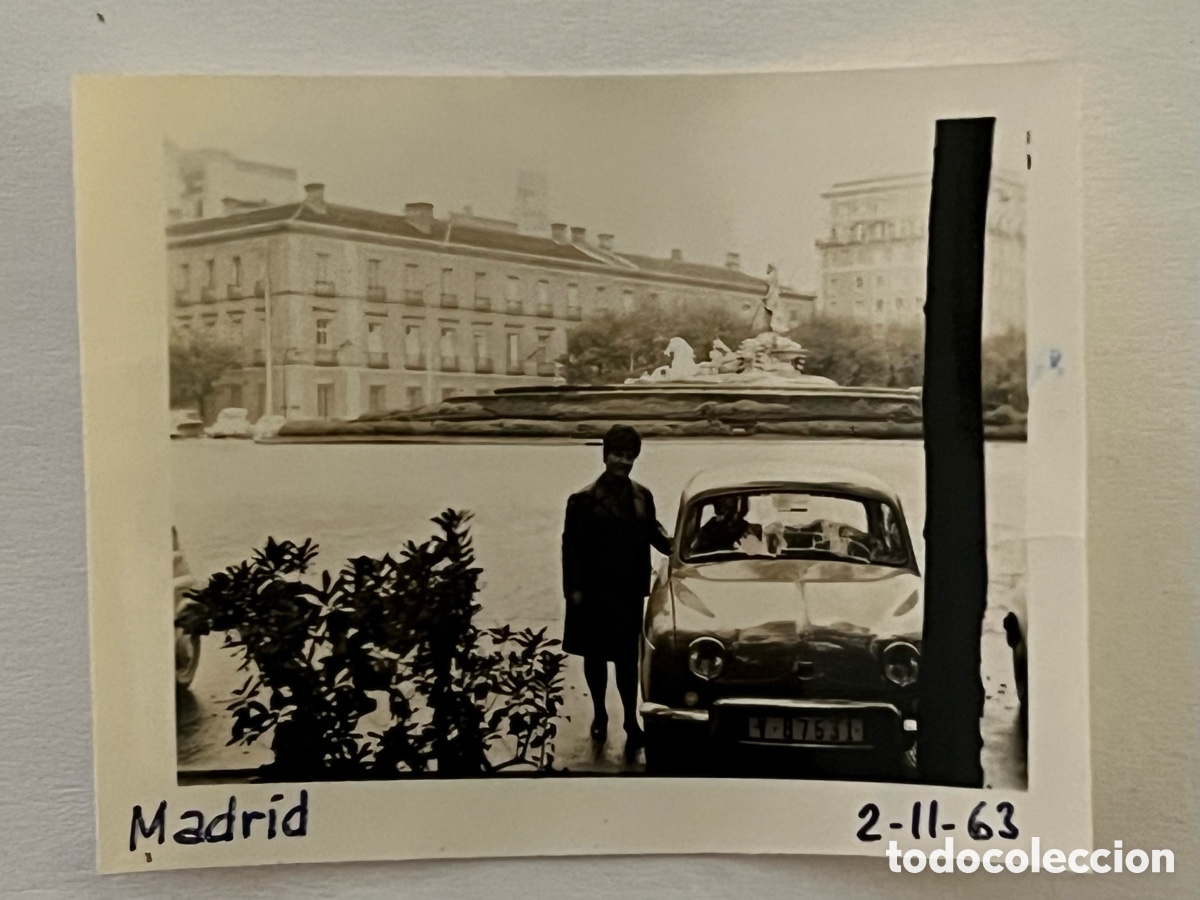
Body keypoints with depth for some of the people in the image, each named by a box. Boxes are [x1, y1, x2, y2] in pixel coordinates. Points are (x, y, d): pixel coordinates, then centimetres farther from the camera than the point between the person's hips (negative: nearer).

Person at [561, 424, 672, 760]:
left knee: (627, 657, 3)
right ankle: (599, 714, 32)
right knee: (595, 656, 13)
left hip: (629, 592, 2)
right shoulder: (584, 499, -8)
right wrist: (573, 588, -10)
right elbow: (571, 546, -8)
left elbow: (653, 532, 13)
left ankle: (631, 724, 12)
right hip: (594, 593, -2)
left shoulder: (642, 496, 3)